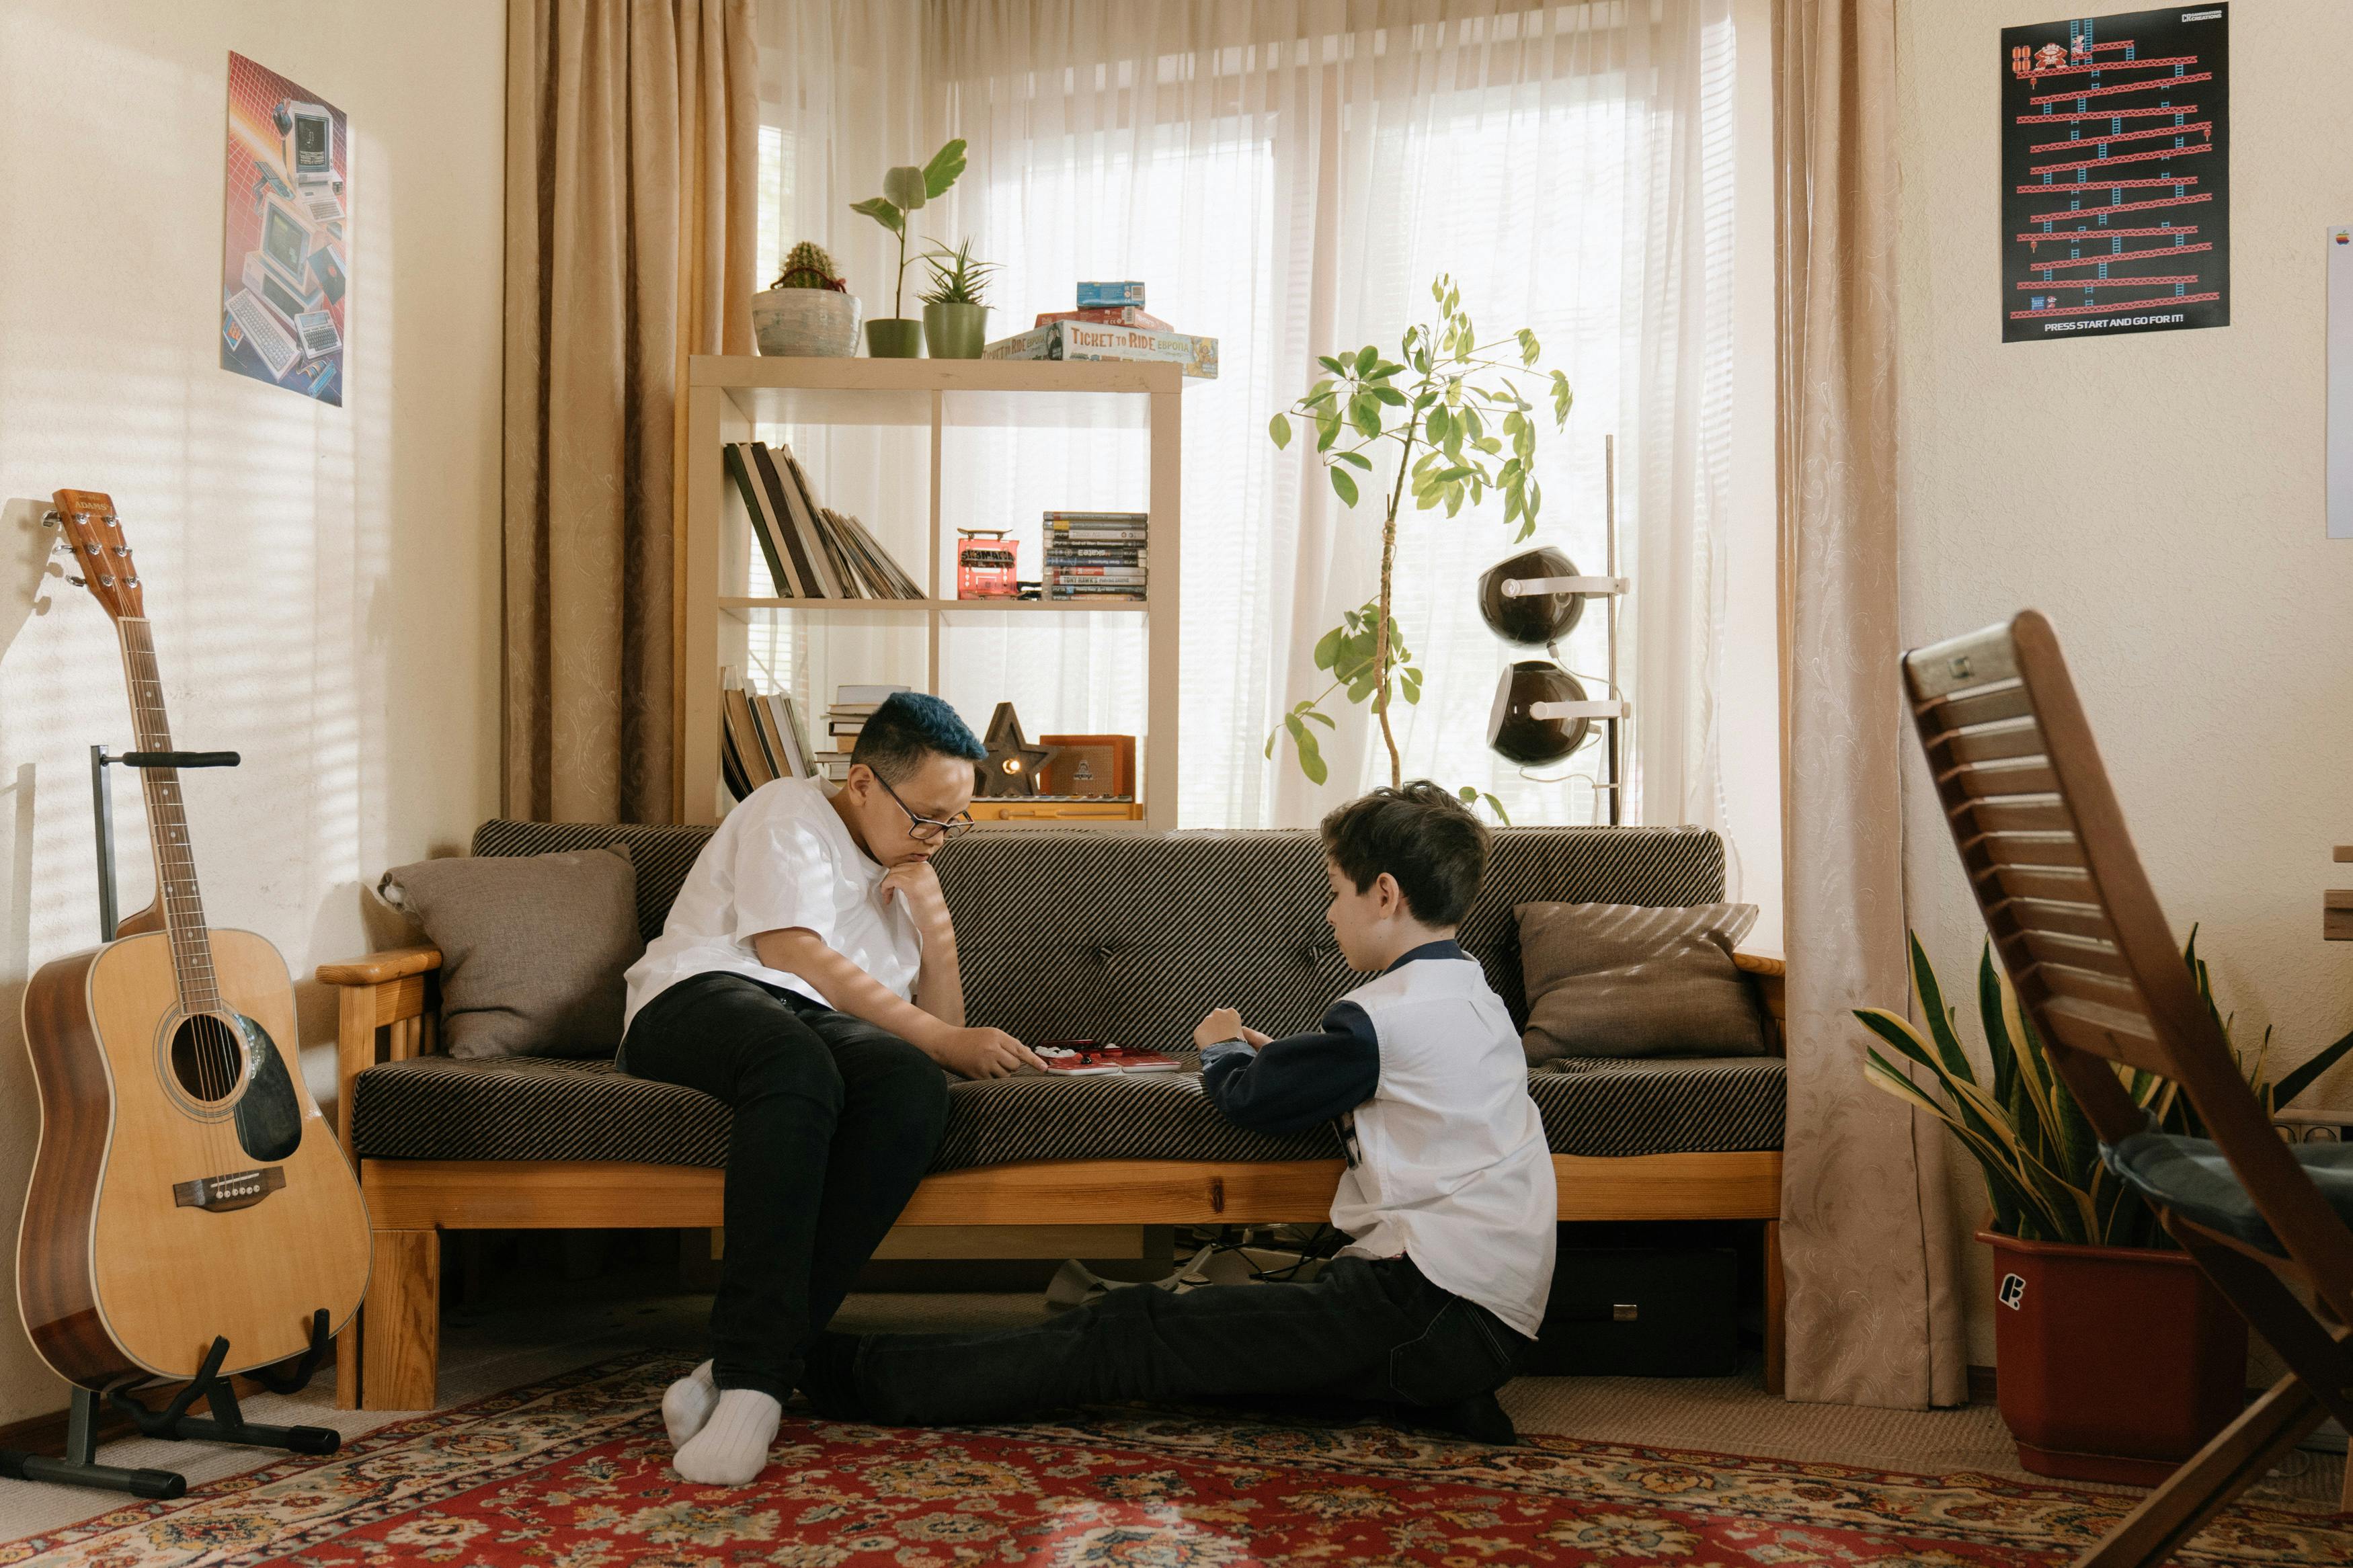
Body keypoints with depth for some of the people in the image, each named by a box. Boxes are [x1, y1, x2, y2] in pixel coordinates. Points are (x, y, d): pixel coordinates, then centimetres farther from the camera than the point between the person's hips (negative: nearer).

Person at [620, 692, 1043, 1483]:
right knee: (798, 1062, -42)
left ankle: (743, 1372, -37)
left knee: (916, 1088, -32)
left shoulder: (902, 873, 27)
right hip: (701, 997, -5)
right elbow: (793, 950, -10)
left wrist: (931, 911, 6)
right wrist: (941, 1039, -14)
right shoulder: (790, 813, 6)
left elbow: (942, 1022, 22)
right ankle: (750, 1381, -46)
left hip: (821, 1029, 5)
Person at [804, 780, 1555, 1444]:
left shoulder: (1383, 1015, -11)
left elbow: (1249, 1097, 0)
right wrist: (1271, 1054, 18)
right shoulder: (1474, 996, 17)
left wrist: (1220, 1048, 21)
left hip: (1431, 1307, -9)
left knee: (1140, 1331, -8)